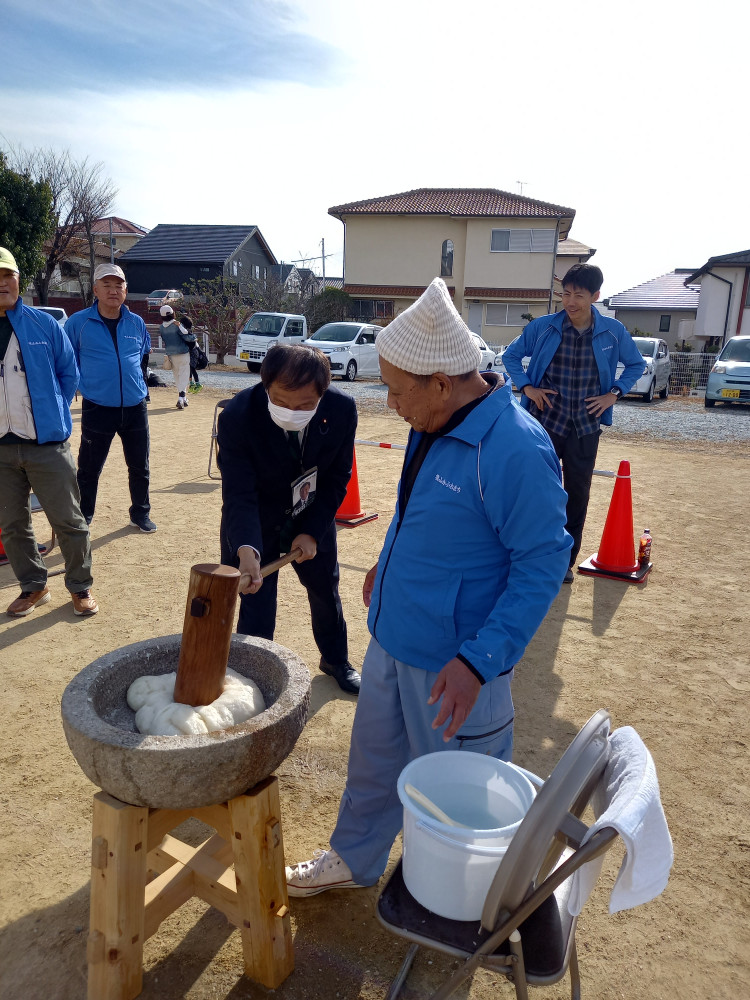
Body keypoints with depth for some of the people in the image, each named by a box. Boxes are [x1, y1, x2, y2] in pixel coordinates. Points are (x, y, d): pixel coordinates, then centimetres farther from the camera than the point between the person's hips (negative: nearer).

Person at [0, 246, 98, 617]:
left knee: (68, 521, 3)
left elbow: (69, 373, 8)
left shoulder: (44, 324, -1)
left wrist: (54, 412, 6)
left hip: (47, 443, -2)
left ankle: (81, 587, 18)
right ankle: (33, 587, 28)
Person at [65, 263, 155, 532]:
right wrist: (85, 384, 1)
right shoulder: (78, 323, -5)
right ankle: (82, 520, 20)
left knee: (139, 467, 12)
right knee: (89, 470, 4)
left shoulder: (137, 323, 6)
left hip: (135, 408, 3)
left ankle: (141, 514, 29)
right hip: (97, 409, -3)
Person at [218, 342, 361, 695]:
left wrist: (313, 531, -16)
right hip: (256, 523, -3)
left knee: (326, 590, 21)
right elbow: (238, 494, -33)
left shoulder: (342, 409, -25)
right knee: (255, 612, -2)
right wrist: (246, 550, -50)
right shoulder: (237, 415, -32)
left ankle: (336, 660, 49)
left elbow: (337, 477, -11)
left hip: (313, 518, 3)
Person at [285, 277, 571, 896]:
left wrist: (480, 662, -27)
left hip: (453, 665, -8)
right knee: (374, 762, 25)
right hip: (392, 639, 8)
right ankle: (354, 862, 50)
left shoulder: (514, 449, -27)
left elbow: (544, 563, -23)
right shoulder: (433, 428, 1)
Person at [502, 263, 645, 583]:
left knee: (577, 496, 9)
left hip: (585, 429, 2)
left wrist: (615, 393, 0)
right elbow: (511, 356, 7)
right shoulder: (542, 327, -7)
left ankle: (565, 560, 25)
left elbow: (636, 364, 13)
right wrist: (526, 387, -6)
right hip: (544, 424, -1)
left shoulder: (613, 331, -4)